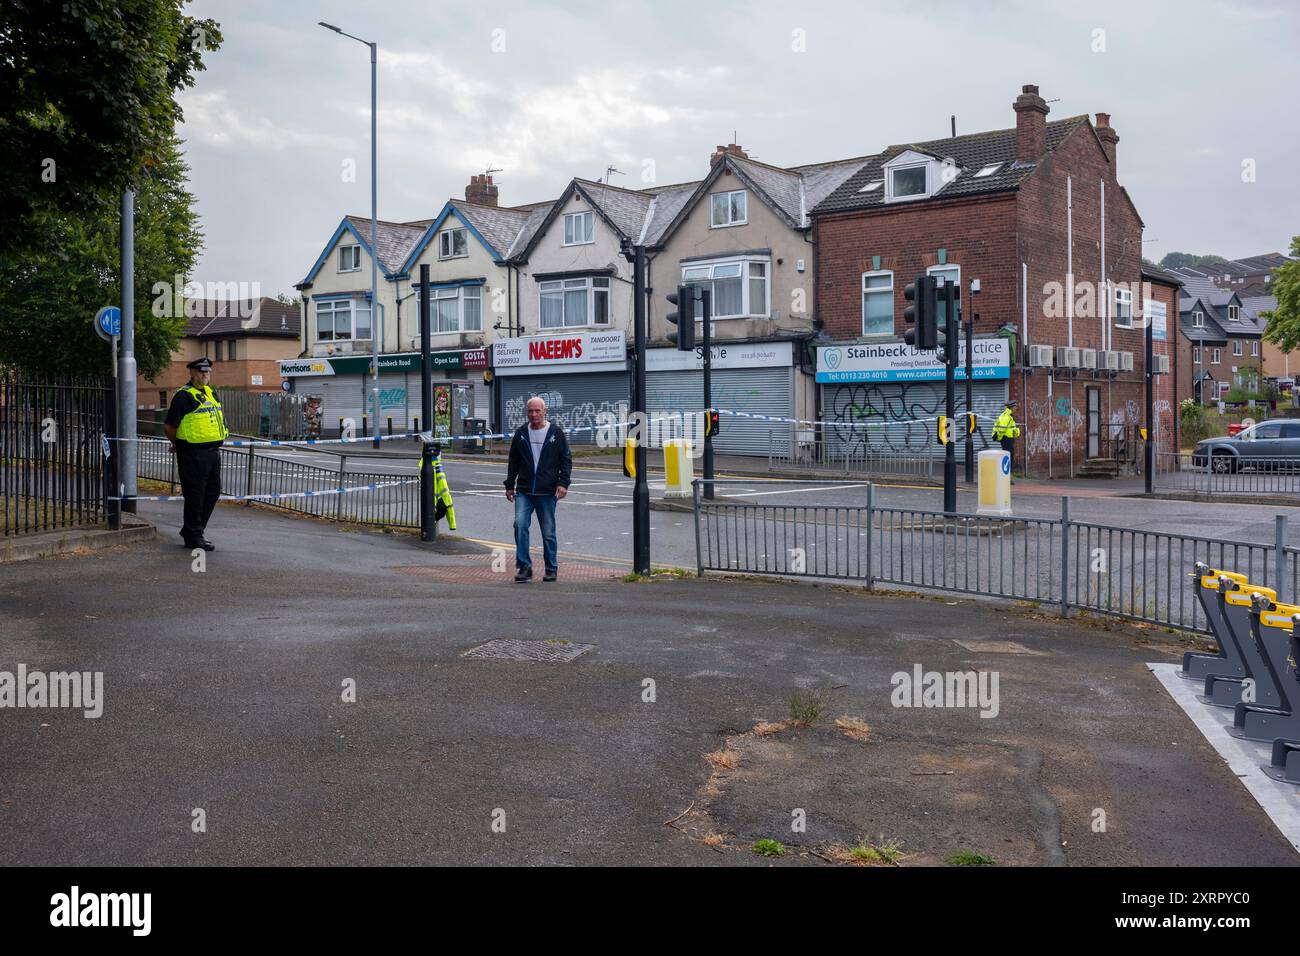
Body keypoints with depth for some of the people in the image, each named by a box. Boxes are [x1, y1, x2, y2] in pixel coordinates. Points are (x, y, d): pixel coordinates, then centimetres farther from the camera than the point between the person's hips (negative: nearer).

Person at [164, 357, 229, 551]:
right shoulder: (184, 396, -11)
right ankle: (193, 537, 8)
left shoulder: (210, 393, 15)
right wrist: (178, 444, 3)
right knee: (195, 495, -2)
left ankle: (190, 531, 26)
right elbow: (169, 427, -12)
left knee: (212, 492, 14)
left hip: (213, 452, 9)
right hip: (193, 454, -9)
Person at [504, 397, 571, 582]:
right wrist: (509, 485, 13)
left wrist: (563, 483, -8)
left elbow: (566, 460, 3)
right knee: (520, 524, -15)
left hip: (547, 492, -2)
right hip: (524, 492, 2)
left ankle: (551, 569, 19)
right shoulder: (521, 433, 8)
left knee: (548, 532, 5)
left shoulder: (556, 433, 2)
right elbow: (513, 461, 16)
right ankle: (524, 566, -7)